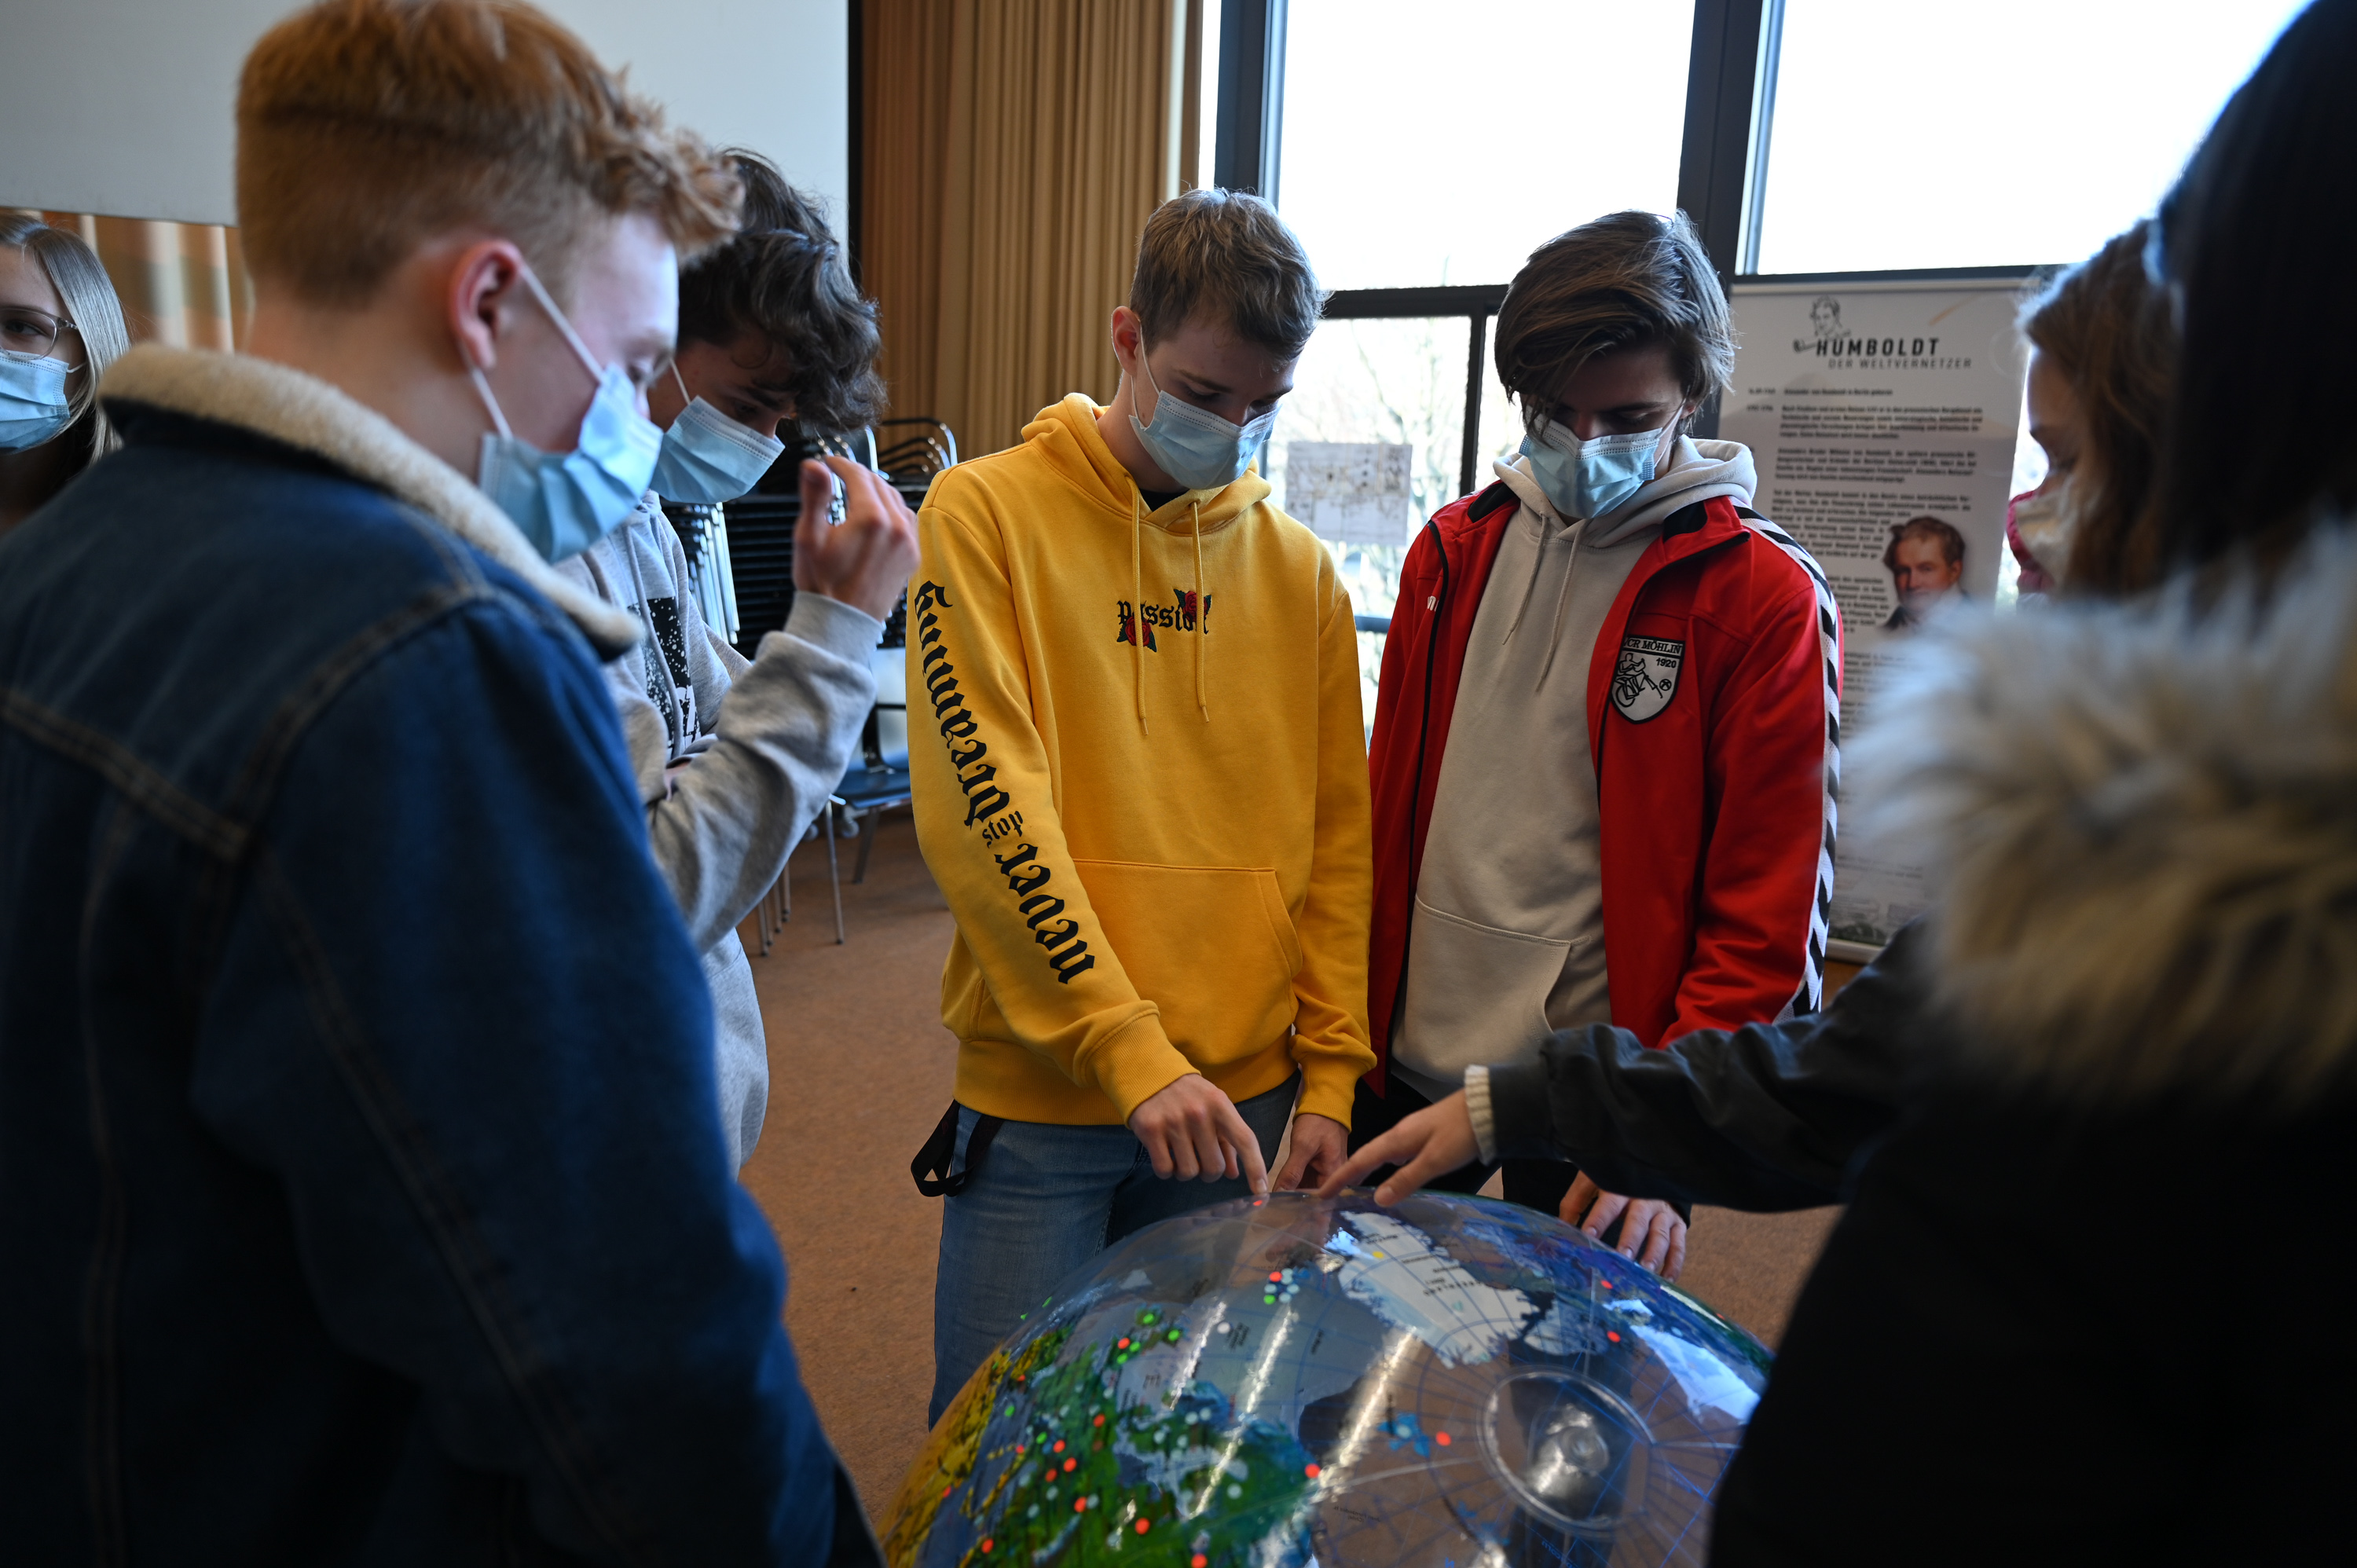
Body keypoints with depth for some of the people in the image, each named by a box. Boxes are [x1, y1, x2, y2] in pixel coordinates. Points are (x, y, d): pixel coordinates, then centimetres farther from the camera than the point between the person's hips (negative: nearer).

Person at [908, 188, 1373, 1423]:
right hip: (1040, 1093, -3)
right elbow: (984, 809, -14)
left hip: (1247, 1092, 4)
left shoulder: (1298, 568, 6)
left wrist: (1331, 1069, 2)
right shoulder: (987, 513, -6)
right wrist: (1126, 1047, -17)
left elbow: (1338, 837, 8)